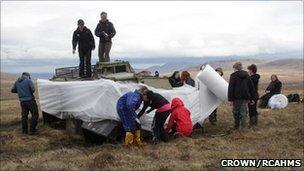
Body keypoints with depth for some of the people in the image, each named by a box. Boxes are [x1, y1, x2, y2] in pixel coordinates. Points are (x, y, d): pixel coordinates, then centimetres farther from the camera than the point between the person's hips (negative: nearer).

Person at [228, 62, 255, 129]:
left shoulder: (233, 76, -8)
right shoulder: (247, 75, 9)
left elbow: (231, 88, -11)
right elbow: (251, 87, 13)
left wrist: (230, 98, -9)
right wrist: (250, 97, 15)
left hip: (237, 97, -4)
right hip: (245, 96, 4)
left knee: (236, 111, 9)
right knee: (243, 111, 8)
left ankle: (236, 126, 16)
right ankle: (243, 126, 3)